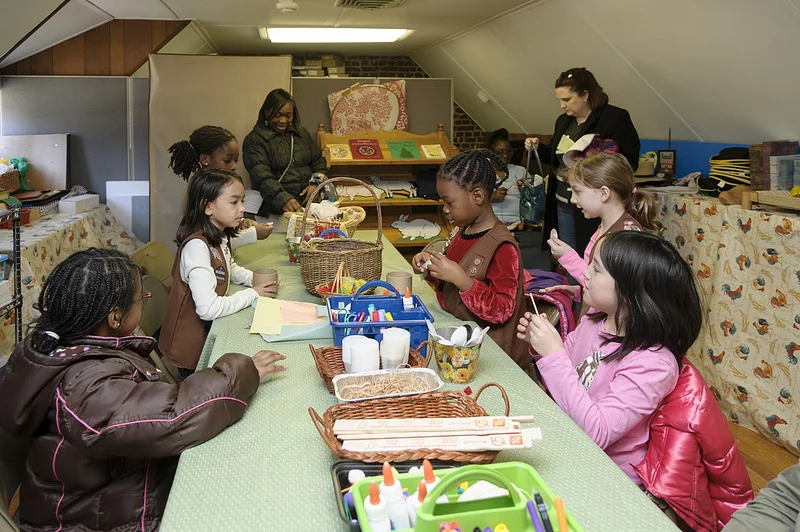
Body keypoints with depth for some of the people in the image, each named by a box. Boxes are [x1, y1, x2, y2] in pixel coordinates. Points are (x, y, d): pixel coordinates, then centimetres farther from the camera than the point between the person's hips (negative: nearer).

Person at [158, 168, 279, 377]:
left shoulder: (218, 238, 3)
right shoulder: (197, 246, -26)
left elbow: (229, 269, 25)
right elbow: (208, 308, -32)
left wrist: (255, 278, 5)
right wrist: (252, 294, -19)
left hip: (211, 330, 8)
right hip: (191, 344, -8)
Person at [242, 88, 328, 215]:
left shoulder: (302, 133, 21)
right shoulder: (254, 140, 0)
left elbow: (319, 161, 21)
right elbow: (262, 176, -13)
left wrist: (316, 183, -2)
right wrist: (283, 200, -29)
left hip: (309, 198, 6)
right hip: (275, 206, -6)